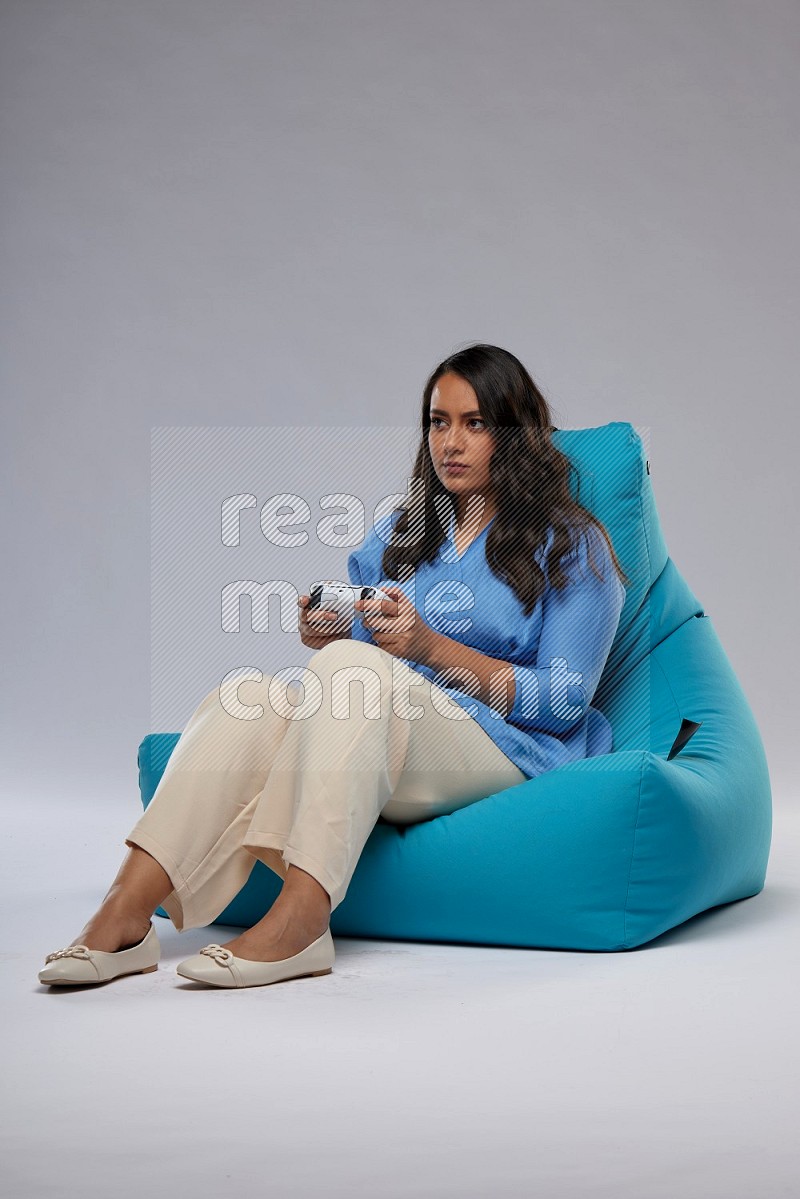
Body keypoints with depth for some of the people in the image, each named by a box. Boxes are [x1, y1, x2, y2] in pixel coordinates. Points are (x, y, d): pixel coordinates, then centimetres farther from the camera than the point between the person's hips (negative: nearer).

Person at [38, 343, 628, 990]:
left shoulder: (572, 546, 5)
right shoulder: (396, 535, 21)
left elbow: (565, 701, -4)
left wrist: (432, 646, -13)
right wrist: (327, 637, -5)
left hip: (505, 750, -5)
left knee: (353, 667, -34)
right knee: (249, 698, -26)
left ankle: (298, 922, -44)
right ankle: (124, 916, -36)